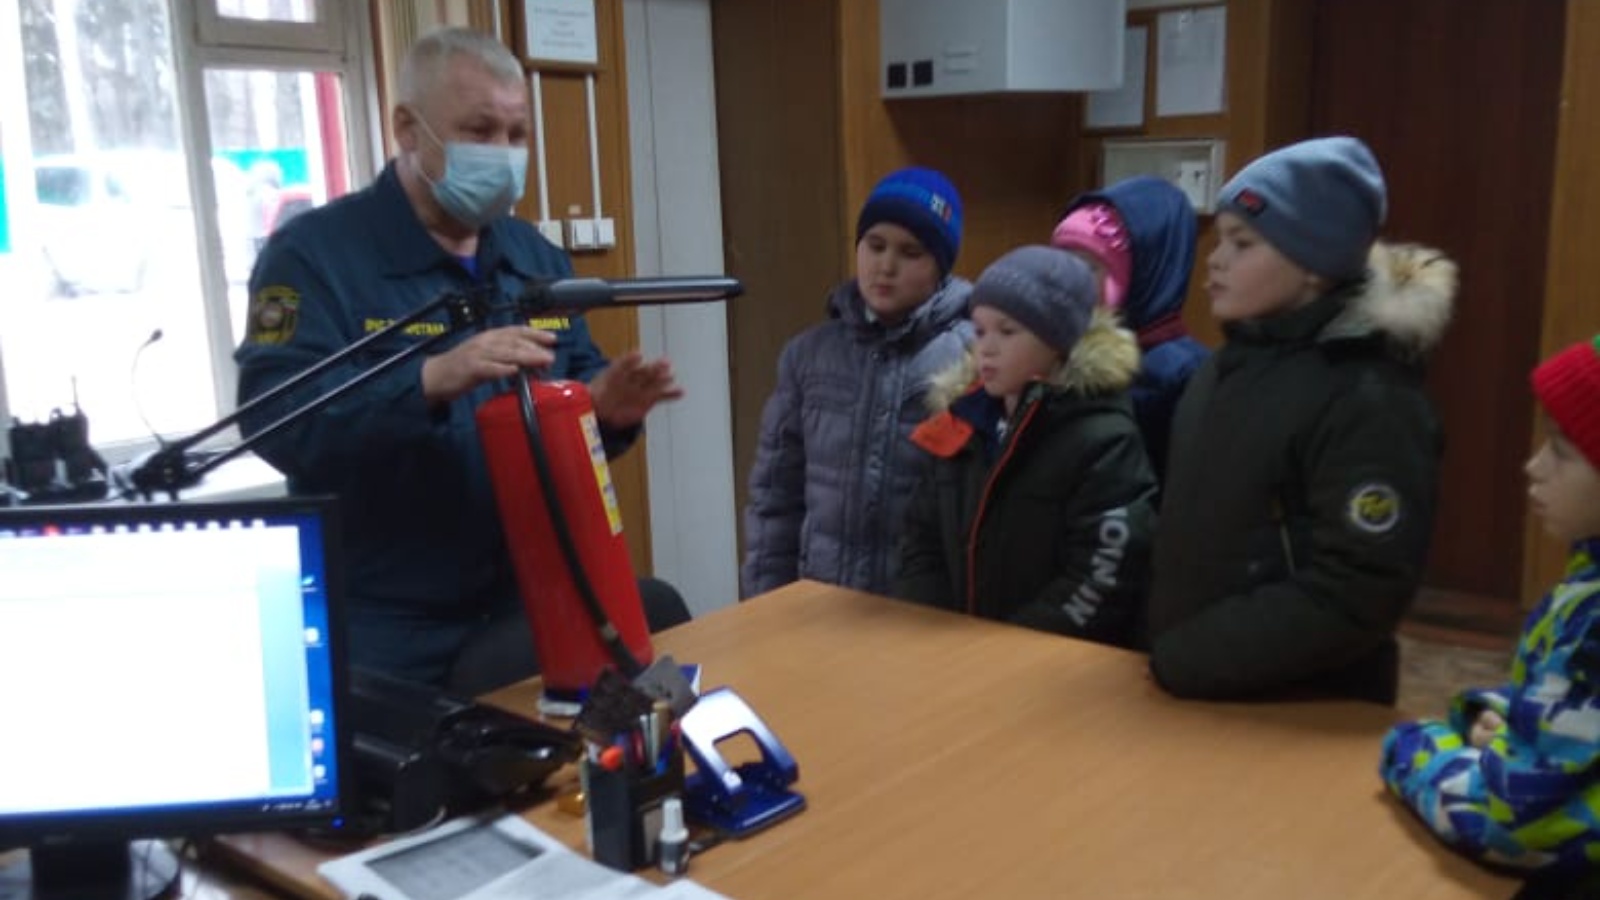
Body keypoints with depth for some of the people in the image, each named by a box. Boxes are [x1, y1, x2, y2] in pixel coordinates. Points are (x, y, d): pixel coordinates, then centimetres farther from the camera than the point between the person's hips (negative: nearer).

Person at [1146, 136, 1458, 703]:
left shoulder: (1367, 400, -20)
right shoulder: (1234, 364, 5)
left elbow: (1355, 598, -23)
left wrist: (1186, 661, -19)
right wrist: (1164, 648, 4)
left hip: (1310, 715, -7)